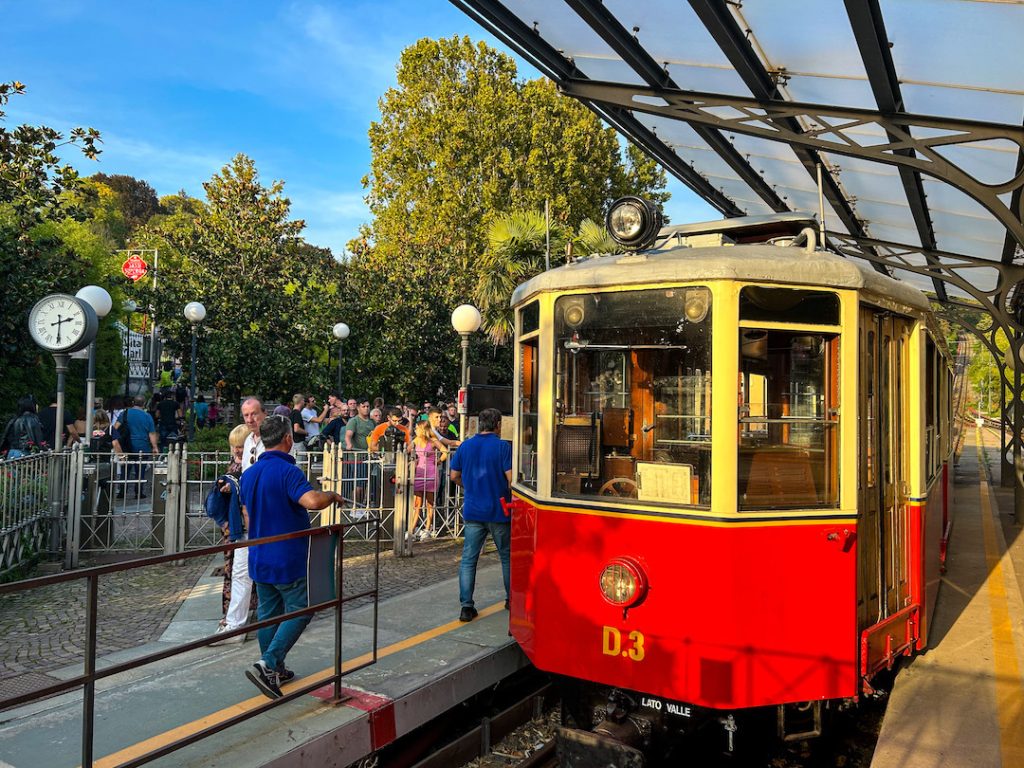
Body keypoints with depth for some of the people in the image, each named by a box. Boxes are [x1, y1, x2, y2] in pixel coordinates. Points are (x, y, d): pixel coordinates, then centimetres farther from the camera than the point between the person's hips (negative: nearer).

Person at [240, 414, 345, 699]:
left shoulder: (248, 474, 8)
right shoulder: (287, 471, -18)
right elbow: (312, 501, -34)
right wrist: (332, 495, -14)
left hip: (259, 559, 8)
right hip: (288, 560, -8)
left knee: (268, 613, 15)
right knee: (299, 611, 2)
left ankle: (273, 670, 24)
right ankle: (267, 665, -8)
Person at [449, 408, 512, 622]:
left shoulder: (465, 446, 3)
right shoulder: (502, 447, -10)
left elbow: (454, 476, 8)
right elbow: (511, 478, -15)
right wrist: (512, 499, 2)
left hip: (472, 510, 3)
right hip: (498, 511, -3)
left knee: (468, 558, 6)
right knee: (507, 556, 15)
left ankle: (466, 606, 2)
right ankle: (512, 600, 26)